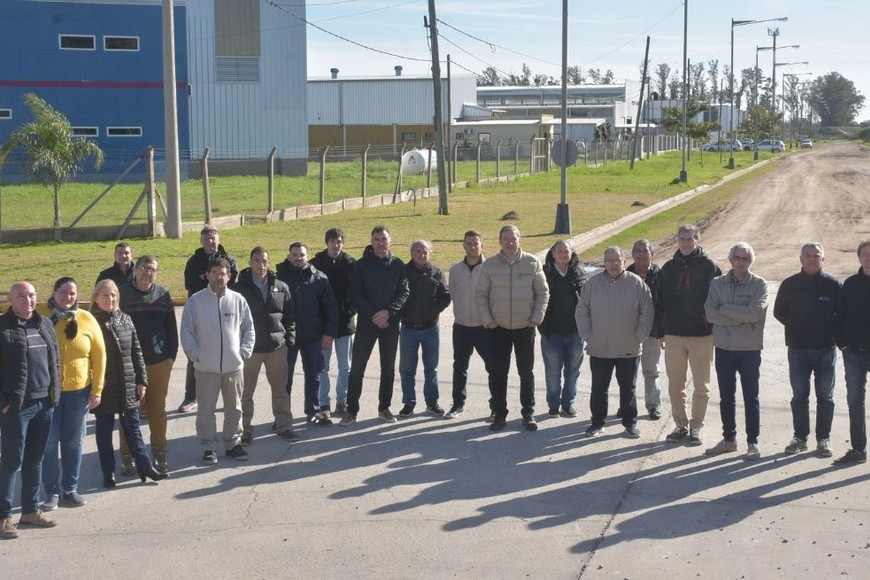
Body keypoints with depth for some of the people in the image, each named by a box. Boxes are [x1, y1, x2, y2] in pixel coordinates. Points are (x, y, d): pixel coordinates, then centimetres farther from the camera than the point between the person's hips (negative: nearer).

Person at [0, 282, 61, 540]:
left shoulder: (45, 325, 12)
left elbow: (55, 361, 17)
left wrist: (55, 393, 11)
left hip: (44, 403, 6)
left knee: (35, 459, 14)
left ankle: (30, 510, 24)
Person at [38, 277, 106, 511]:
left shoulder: (86, 320, -2)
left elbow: (99, 356, 3)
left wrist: (97, 390, 0)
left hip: (79, 391, 2)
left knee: (73, 441, 10)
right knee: (49, 442, 0)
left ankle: (70, 489, 22)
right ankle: (52, 492, 11)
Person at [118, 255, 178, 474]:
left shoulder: (163, 295, 4)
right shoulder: (122, 294, -6)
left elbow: (171, 327, 9)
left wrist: (171, 355, 4)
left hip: (159, 363, 3)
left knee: (157, 409, 11)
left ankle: (159, 453, 22)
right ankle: (128, 456, 15)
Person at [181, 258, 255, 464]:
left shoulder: (238, 300, 2)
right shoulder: (196, 301, -4)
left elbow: (248, 328, 9)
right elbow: (186, 331, -1)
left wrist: (244, 352, 1)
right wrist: (195, 354, -8)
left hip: (233, 365, 2)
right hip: (206, 367, -2)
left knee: (234, 407, 12)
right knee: (206, 409, 5)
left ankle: (233, 443, 25)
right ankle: (208, 447, 15)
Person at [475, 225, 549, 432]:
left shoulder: (532, 263, -3)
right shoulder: (489, 265, -2)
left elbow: (543, 293, 3)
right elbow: (481, 294, 3)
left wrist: (536, 318, -4)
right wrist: (487, 320, -4)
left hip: (525, 327, 0)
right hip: (498, 328, 0)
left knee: (527, 372, 7)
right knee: (497, 372, 3)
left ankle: (528, 413, 19)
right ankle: (500, 413, 15)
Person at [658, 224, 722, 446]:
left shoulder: (709, 267, -2)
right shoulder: (669, 268, 8)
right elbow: (660, 302, 11)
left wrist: (716, 330, -7)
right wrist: (660, 331, 7)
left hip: (702, 336, -3)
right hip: (673, 335, 3)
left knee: (701, 386, 4)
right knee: (675, 385, 8)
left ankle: (696, 427, 13)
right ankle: (681, 425, 19)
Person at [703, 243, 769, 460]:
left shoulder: (759, 284, -4)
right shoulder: (717, 283, 4)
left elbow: (755, 312, -19)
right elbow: (710, 312, -8)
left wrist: (726, 309, -12)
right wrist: (740, 317, -15)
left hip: (749, 349, -3)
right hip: (723, 347, 3)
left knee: (751, 397, 5)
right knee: (726, 397, 13)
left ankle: (752, 442, 12)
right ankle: (729, 438, 25)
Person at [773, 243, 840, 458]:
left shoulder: (833, 284, -3)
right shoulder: (790, 284, 2)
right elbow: (779, 312, 9)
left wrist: (830, 331, -5)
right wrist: (797, 327, 1)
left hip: (826, 349, -1)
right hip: (798, 349, 1)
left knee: (825, 397, 5)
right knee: (799, 396, 6)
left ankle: (823, 439, 12)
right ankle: (800, 437, 16)